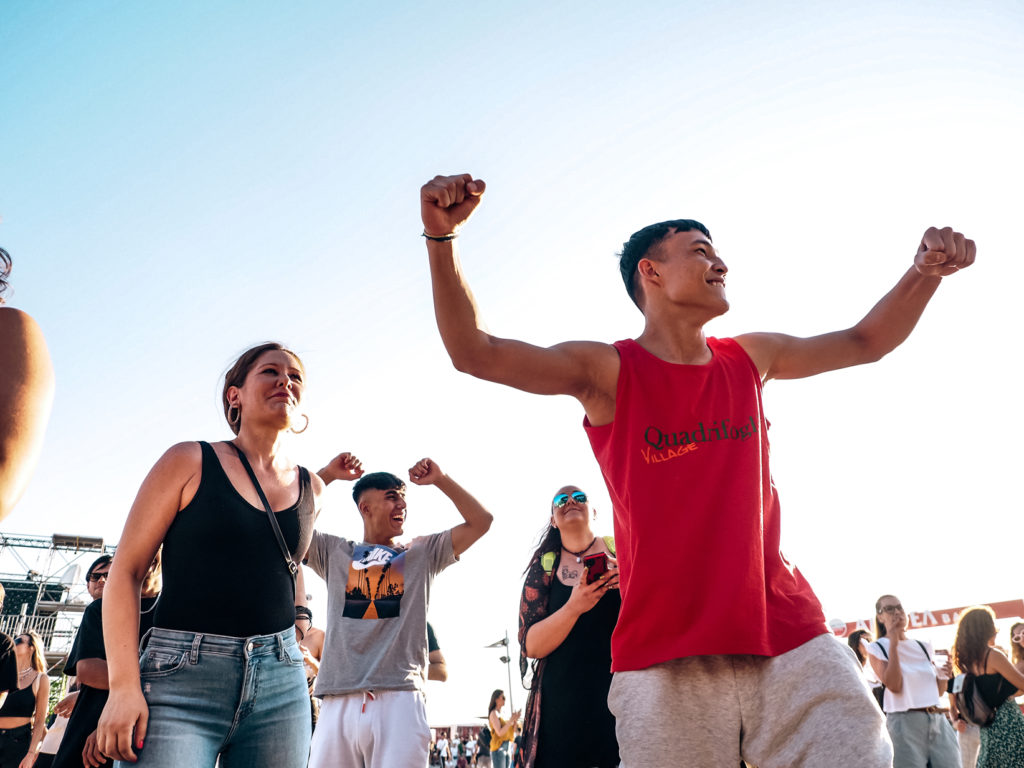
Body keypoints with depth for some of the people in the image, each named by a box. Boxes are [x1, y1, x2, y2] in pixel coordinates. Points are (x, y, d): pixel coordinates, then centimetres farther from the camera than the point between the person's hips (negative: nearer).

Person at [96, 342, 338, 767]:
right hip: (182, 681, -4)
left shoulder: (311, 487, 10)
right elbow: (125, 571, -4)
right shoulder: (189, 461, 0)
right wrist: (123, 685, -12)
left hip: (280, 686, 4)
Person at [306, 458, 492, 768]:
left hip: (400, 699, -1)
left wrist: (440, 480, 7)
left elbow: (480, 521, 11)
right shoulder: (335, 552, 17)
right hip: (339, 702, 1)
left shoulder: (423, 553, 16)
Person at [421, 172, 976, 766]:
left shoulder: (750, 359, 14)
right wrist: (443, 237, -21)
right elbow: (476, 353, -11)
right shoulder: (609, 372, -2)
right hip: (666, 656, -3)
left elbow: (865, 342, 26)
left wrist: (926, 272, 11)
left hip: (789, 638, 4)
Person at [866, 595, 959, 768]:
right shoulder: (877, 648, -1)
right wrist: (894, 643, -14)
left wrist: (944, 677, -3)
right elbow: (894, 686, -15)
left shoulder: (923, 647, 14)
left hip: (938, 719, 5)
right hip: (904, 722, -5)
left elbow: (938, 691, 19)